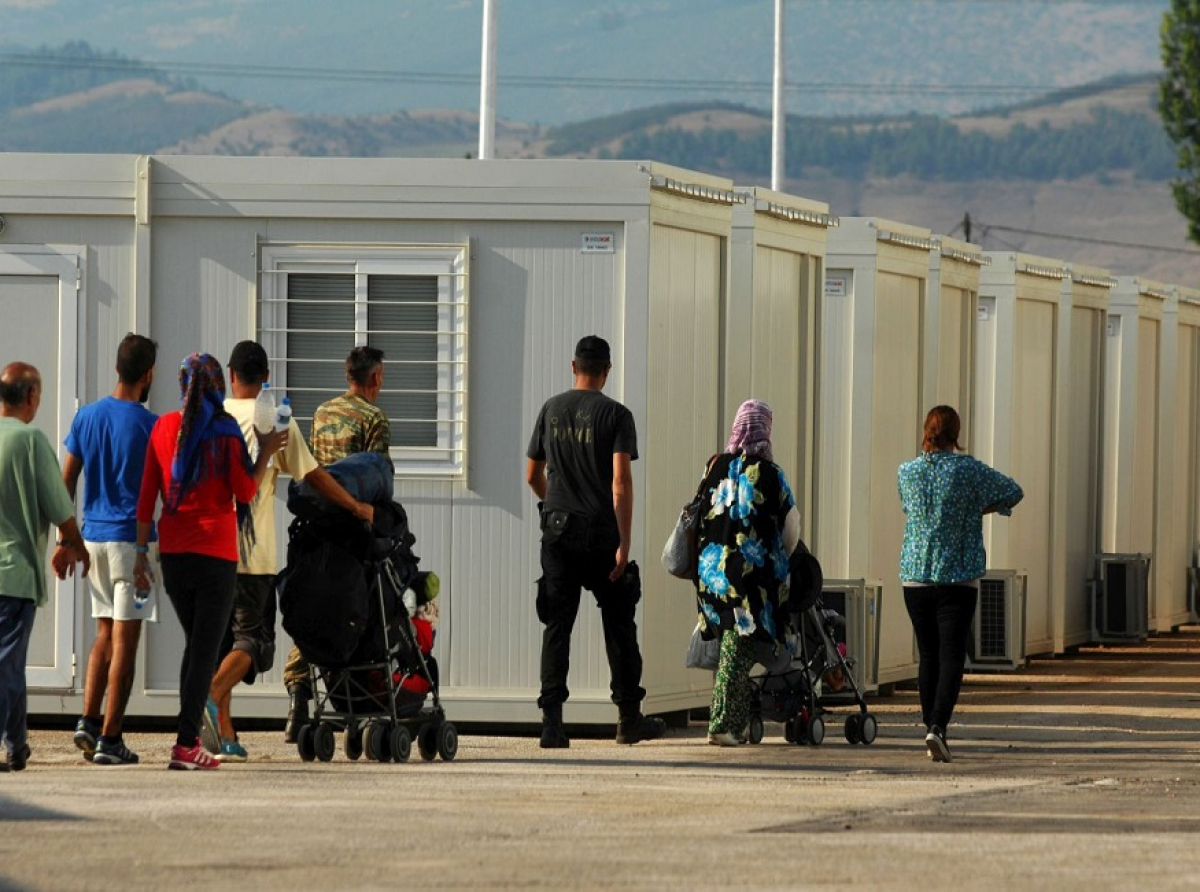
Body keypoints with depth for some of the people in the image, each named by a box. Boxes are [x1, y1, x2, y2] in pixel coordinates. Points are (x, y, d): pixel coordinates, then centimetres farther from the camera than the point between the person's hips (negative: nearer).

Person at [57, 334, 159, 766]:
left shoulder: (87, 417, 5)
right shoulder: (151, 425, -10)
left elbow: (66, 481, 8)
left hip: (93, 536, 5)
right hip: (134, 538, -5)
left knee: (104, 633, 18)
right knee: (125, 640, -2)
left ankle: (89, 720, 5)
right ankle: (109, 739, -3)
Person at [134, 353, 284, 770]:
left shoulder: (164, 427, 5)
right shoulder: (225, 430, -8)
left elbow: (147, 494, 6)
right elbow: (245, 490, -8)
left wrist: (141, 550, 10)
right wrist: (266, 453, 3)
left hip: (172, 552, 5)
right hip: (216, 554, -5)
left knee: (195, 642, 19)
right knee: (206, 647, -2)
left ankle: (190, 735, 17)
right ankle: (186, 745, -8)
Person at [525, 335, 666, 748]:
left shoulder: (551, 410, 6)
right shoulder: (615, 414, -6)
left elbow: (533, 475, 13)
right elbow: (621, 481, -14)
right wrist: (624, 544, -14)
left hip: (558, 530, 3)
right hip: (601, 532, -3)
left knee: (557, 625, 3)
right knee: (619, 625, 9)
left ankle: (551, 721, -6)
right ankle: (629, 718, 15)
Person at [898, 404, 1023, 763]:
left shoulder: (907, 472, 2)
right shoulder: (969, 471, -7)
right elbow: (1013, 492, 4)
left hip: (915, 578, 3)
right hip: (959, 578, -3)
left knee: (928, 656, 14)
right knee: (951, 656, -6)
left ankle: (930, 726, 18)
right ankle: (937, 727, -23)